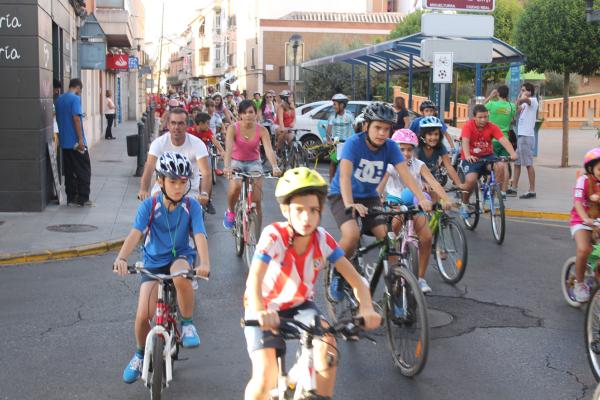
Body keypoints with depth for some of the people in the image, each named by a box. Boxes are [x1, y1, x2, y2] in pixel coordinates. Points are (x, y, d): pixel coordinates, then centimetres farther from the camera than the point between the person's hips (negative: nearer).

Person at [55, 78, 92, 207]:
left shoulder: (59, 99, 12)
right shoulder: (75, 98, -11)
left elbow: (58, 118, 18)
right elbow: (76, 118, -19)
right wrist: (81, 139, -19)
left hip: (64, 142, 7)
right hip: (76, 142, -7)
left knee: (69, 171, 10)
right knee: (84, 171, 1)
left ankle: (71, 199, 11)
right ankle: (83, 199, 0)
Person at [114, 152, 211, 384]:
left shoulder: (192, 206, -11)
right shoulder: (149, 206, -12)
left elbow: (199, 236, -23)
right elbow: (135, 233, -25)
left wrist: (204, 263, -42)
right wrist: (121, 258, -44)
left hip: (180, 257, -1)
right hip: (153, 263, 1)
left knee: (180, 275, -39)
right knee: (143, 315, -12)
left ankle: (187, 324, -13)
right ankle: (141, 354, 21)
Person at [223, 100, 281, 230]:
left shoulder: (261, 130, -13)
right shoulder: (233, 128, -16)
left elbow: (269, 149, -26)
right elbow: (228, 148, -30)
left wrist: (275, 167, -45)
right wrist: (227, 166, -49)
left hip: (254, 163, 1)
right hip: (237, 162, -1)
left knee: (256, 200, -10)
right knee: (235, 186, -34)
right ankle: (230, 212, -2)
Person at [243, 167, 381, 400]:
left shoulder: (323, 239, -16)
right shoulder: (274, 236, -27)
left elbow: (353, 277, -20)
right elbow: (254, 277, -42)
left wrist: (366, 308, -40)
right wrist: (259, 312, -62)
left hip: (300, 305, 3)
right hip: (267, 309, -3)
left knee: (327, 344, -26)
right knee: (265, 379, -20)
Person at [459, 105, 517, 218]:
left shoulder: (492, 127, -7)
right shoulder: (468, 126, -13)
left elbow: (503, 140, -20)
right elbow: (465, 142, -29)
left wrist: (512, 153, -38)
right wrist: (467, 156, -49)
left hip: (487, 156, 3)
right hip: (471, 159, -3)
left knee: (500, 166, -28)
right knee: (471, 180, -28)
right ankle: (464, 204, 0)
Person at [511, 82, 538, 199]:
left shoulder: (533, 101, -8)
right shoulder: (525, 104, 21)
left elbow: (524, 99, -30)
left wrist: (523, 96, -12)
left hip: (527, 136, -9)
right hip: (520, 136, 9)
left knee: (528, 164, -7)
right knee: (517, 163, 12)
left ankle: (532, 191, -5)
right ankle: (514, 188, 18)